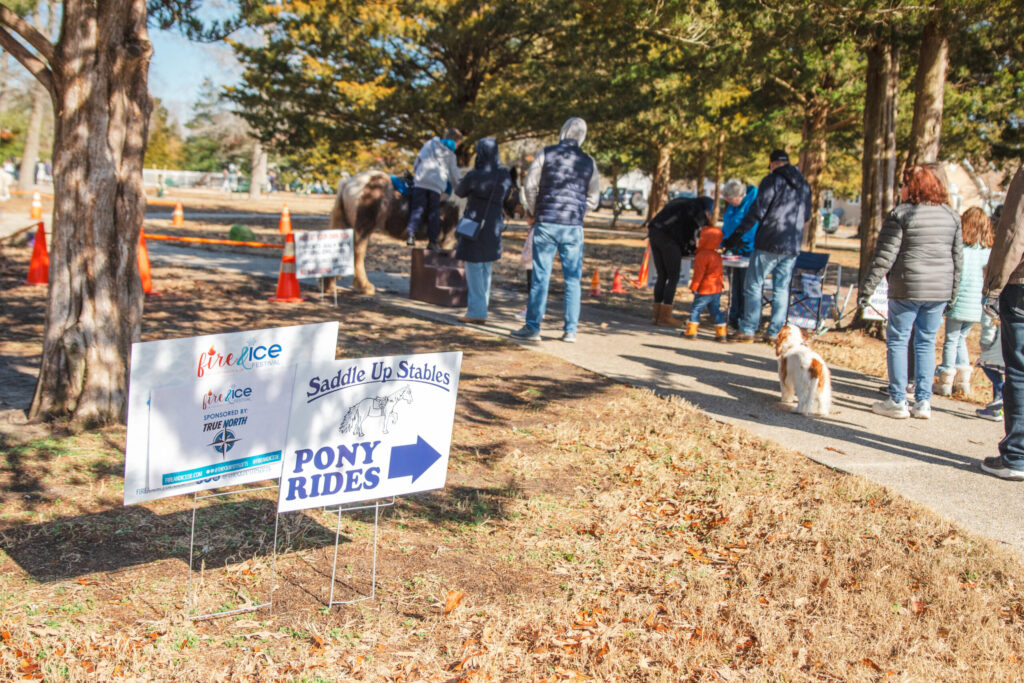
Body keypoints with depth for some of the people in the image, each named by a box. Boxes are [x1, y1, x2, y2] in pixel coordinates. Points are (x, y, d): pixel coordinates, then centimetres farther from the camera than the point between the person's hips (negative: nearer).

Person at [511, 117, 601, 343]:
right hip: (574, 227, 2)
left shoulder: (546, 154, -1)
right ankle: (570, 330, 8)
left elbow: (529, 186, -1)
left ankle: (532, 327, 3)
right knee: (572, 279, 7)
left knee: (540, 276, 1)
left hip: (546, 223, -2)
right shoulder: (588, 162, 6)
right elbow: (593, 199, 10)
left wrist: (534, 212, 13)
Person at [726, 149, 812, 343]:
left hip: (769, 243, -6)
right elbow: (806, 216, 20)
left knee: (753, 285, 0)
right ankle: (775, 332, 10)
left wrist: (737, 234, -9)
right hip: (792, 247, 6)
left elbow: (757, 211, -12)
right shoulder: (804, 185, 13)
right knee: (781, 288, 10)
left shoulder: (772, 180, -7)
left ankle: (747, 331, -3)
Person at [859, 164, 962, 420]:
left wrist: (867, 287, -7)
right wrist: (953, 288, 20)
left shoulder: (901, 214, -8)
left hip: (908, 288, -5)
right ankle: (923, 402, 11)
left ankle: (897, 401, 4)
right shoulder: (951, 216, 10)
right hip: (940, 290, 5)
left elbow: (884, 256, -10)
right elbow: (958, 255, 13)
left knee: (897, 341, 4)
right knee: (926, 343, 12)